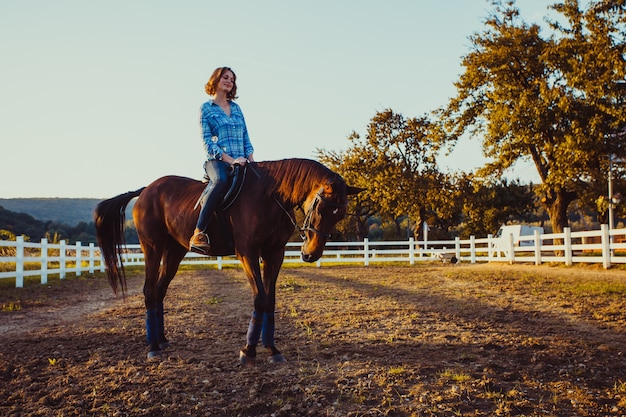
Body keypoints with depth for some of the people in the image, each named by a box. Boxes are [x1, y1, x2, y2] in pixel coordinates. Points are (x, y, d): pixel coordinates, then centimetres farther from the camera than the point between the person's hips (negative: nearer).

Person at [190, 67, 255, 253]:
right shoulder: (206, 108, 7)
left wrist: (251, 159, 2)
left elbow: (246, 137, 19)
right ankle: (198, 233, -38)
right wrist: (229, 159, -14)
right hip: (217, 161, -6)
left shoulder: (236, 108, 22)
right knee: (221, 181, -39)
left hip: (240, 162, 6)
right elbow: (207, 142, -3)